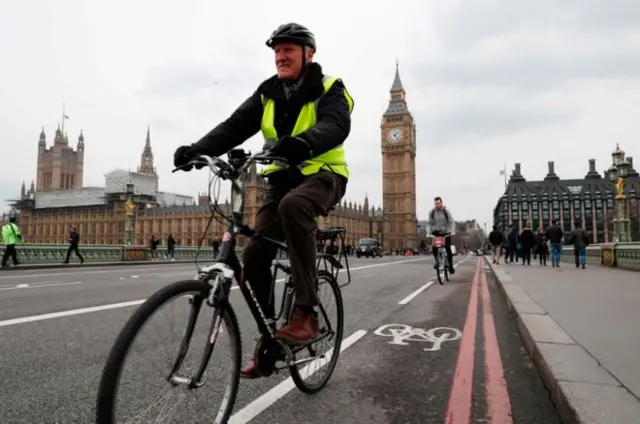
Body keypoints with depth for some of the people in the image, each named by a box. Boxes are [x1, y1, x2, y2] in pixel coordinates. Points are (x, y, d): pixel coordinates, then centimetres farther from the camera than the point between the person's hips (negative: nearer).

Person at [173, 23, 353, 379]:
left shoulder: (329, 89, -7)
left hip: (323, 175, -5)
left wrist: (304, 143, -50)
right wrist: (198, 149, -24)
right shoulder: (267, 94, 7)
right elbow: (235, 127, -6)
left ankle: (306, 313, -31)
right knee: (254, 256, -8)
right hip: (283, 178, 5)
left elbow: (335, 126, -28)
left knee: (293, 206, -39)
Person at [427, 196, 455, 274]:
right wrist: (429, 232, -5)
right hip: (436, 233, 2)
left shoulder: (446, 211, -9)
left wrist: (452, 231, -25)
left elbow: (452, 222, -11)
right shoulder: (431, 212, -2)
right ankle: (437, 262, 7)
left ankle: (450, 266, 6)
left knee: (448, 249, -9)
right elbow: (430, 223, 6)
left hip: (446, 233, -2)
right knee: (434, 248, -17)